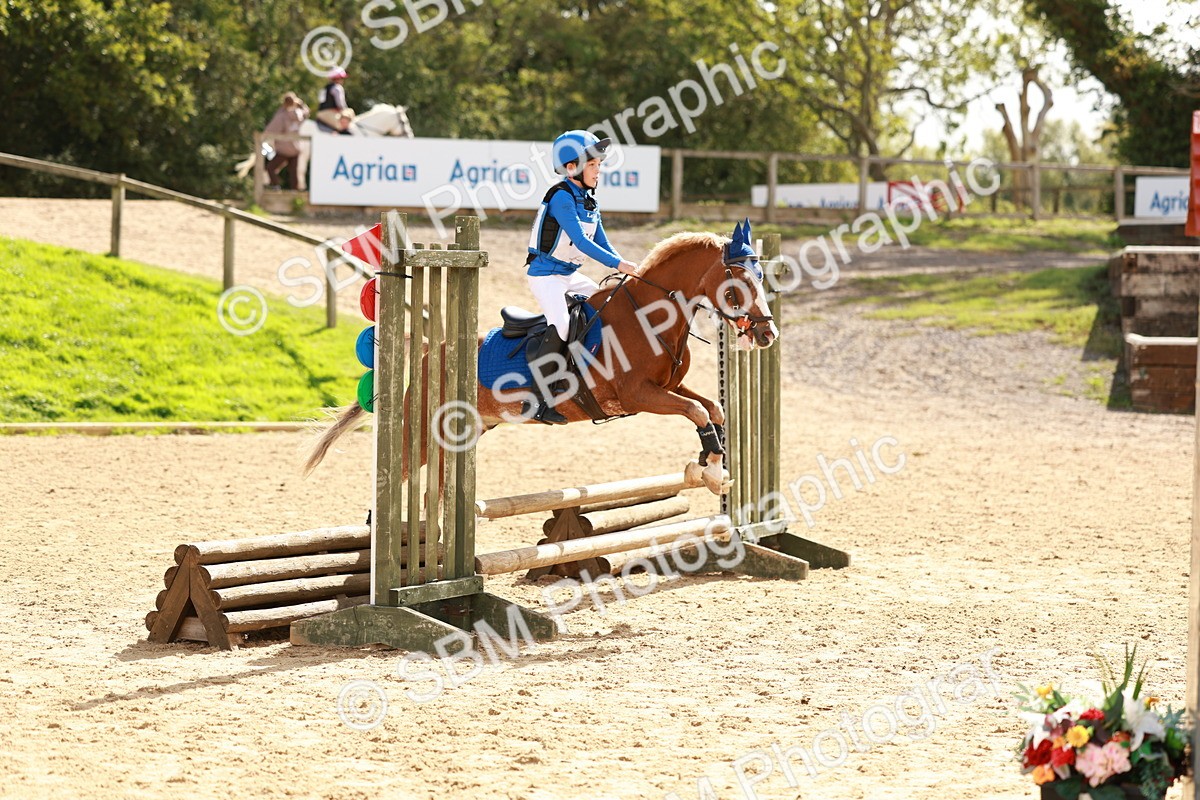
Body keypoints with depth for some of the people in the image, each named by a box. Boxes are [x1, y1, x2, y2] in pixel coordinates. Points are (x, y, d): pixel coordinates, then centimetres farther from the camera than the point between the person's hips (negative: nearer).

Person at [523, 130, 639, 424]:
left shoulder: (590, 201, 9)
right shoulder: (562, 197, -19)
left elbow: (601, 244, 11)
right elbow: (580, 240, -27)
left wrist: (628, 268, -4)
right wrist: (618, 264, -31)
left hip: (570, 275, 10)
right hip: (545, 273, -10)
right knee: (561, 325, -26)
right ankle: (538, 400, -26)